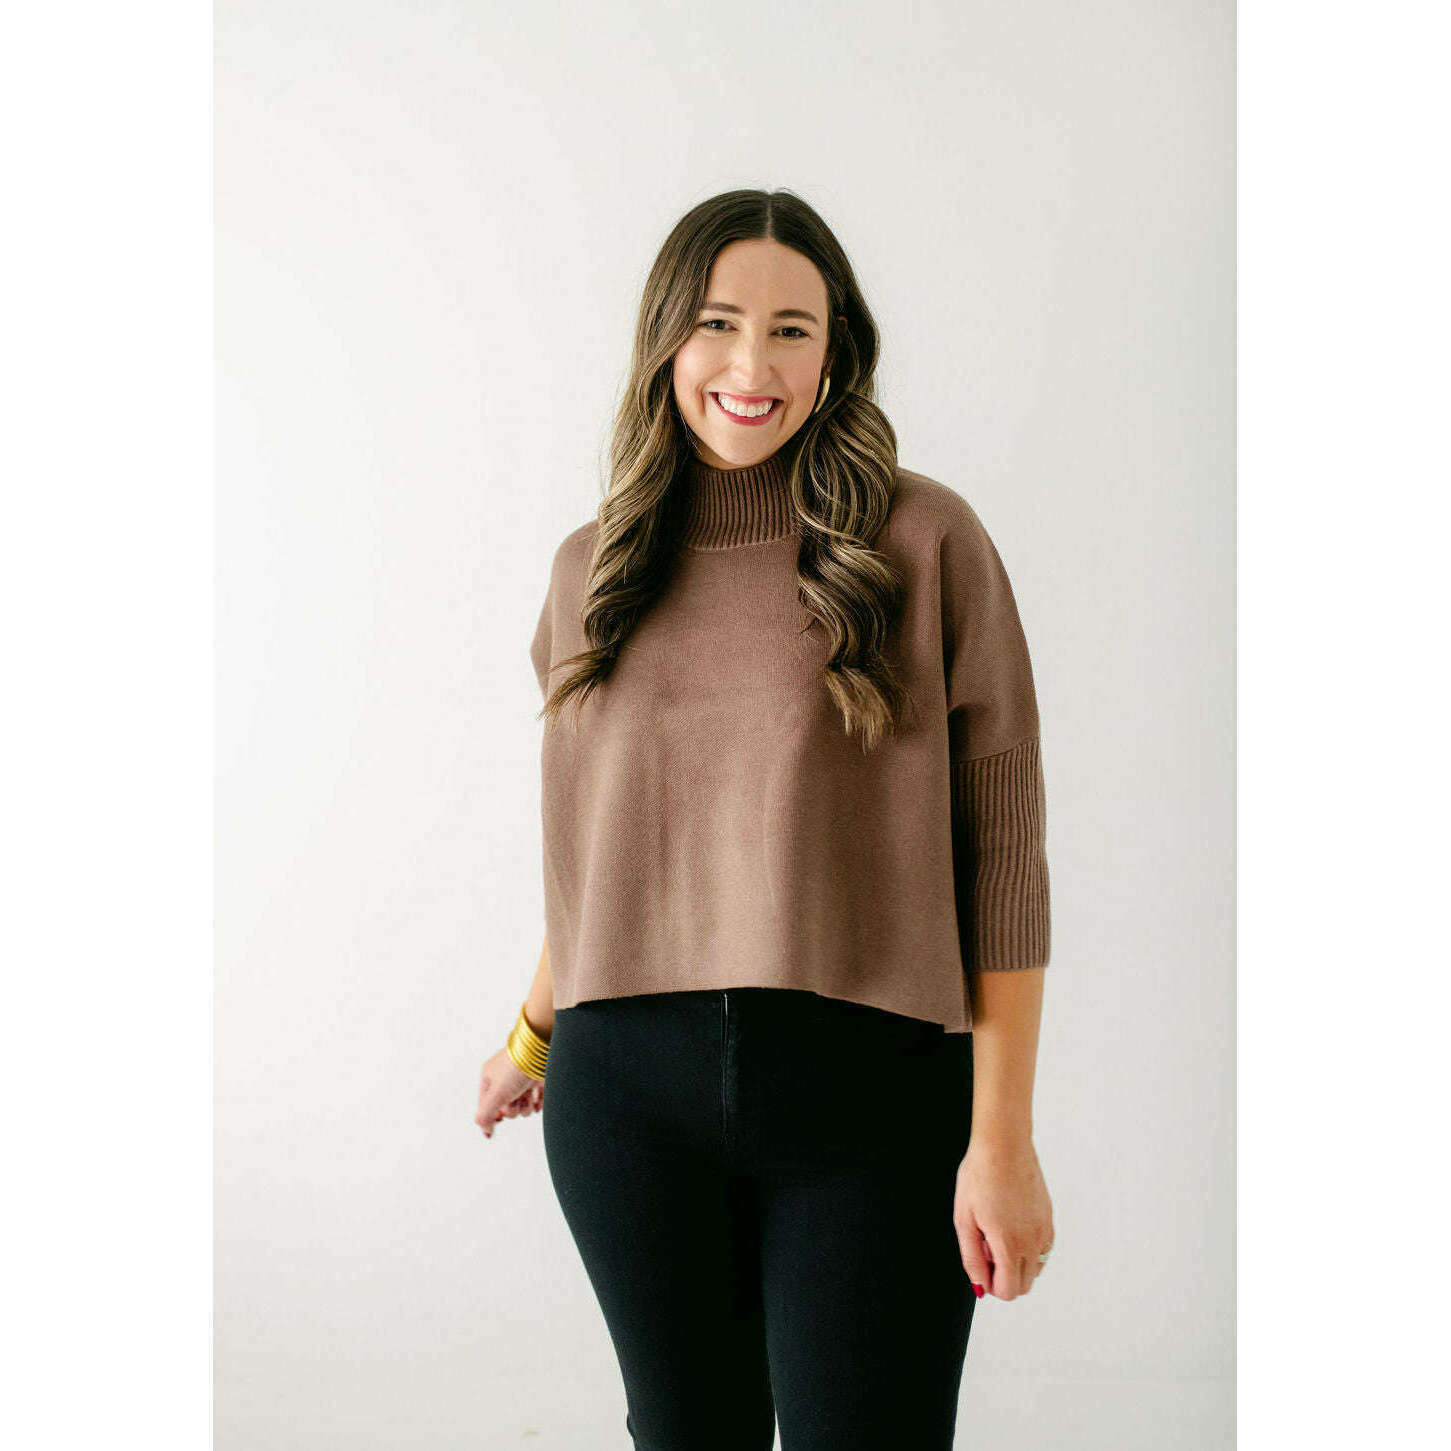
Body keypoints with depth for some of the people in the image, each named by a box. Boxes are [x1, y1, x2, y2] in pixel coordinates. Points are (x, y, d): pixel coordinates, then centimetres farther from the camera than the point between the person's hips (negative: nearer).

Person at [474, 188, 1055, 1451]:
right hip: (630, 1087, 4)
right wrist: (534, 1033, 27)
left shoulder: (926, 541, -3)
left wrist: (1004, 1138, -8)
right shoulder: (594, 566, 9)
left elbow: (1002, 854, -5)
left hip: (868, 1085, -3)